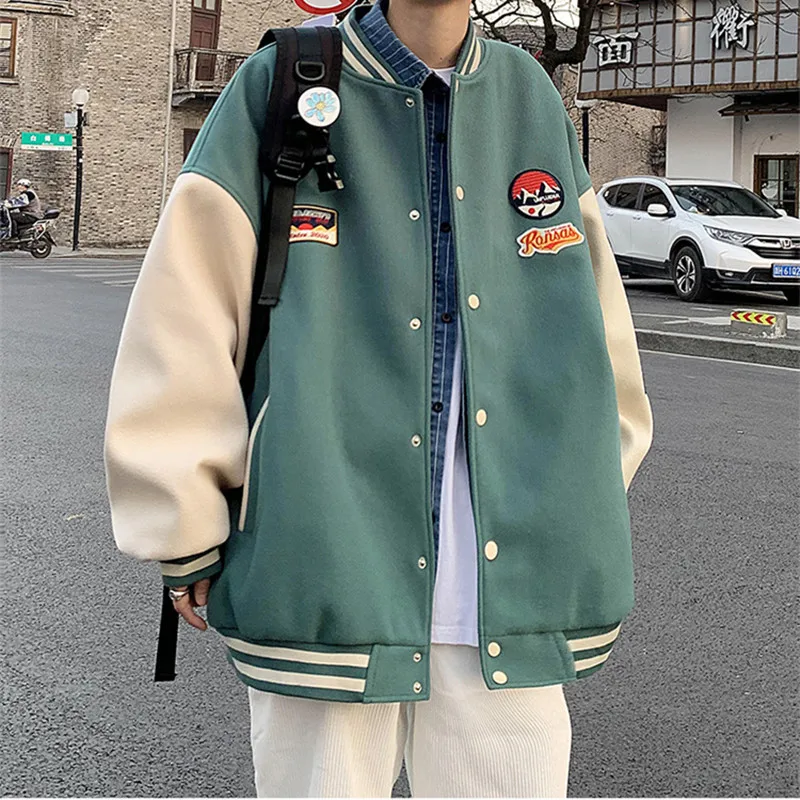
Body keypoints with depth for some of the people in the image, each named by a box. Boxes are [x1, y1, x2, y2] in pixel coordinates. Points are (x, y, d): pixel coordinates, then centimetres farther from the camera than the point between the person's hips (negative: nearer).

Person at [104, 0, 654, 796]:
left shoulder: (533, 98, 11)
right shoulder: (278, 90, 0)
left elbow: (598, 338, 17)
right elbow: (180, 330, -2)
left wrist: (579, 534, 15)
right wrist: (189, 547, -1)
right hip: (323, 582, -3)